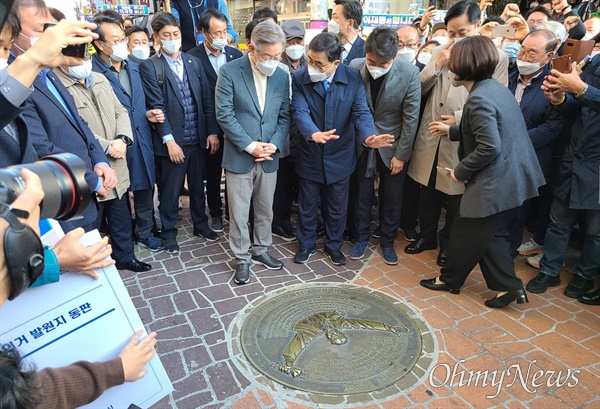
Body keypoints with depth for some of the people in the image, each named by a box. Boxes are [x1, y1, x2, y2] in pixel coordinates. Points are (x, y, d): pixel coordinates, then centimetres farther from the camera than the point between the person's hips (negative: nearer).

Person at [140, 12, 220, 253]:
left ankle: (200, 224, 35)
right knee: (170, 190, 8)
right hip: (172, 141, -4)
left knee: (198, 186, 17)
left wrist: (212, 131, 0)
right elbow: (156, 106, -11)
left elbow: (207, 99, 6)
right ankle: (169, 232, 25)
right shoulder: (149, 67, -5)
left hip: (199, 138, 4)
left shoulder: (193, 62, 9)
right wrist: (169, 141, -16)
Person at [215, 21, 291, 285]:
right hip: (239, 157, -4)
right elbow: (224, 114, -12)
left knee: (266, 210, 16)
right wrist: (250, 145, -16)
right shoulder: (230, 72, -9)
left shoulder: (282, 76, 3)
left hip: (269, 157, 4)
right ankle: (242, 259, 23)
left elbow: (284, 116, 6)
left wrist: (274, 145, -9)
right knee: (238, 213, 6)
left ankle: (260, 249, 36)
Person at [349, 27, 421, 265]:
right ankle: (362, 239, 32)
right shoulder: (354, 67, -14)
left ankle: (387, 242, 31)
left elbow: (411, 118, -12)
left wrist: (401, 155, -10)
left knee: (392, 198, 11)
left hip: (392, 145, -1)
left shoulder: (409, 73, -17)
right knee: (362, 194, 12)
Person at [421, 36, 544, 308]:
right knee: (493, 233, 19)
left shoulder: (478, 99, -22)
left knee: (466, 234, 9)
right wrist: (451, 131, 21)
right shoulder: (495, 87, 8)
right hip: (512, 178, 9)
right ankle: (508, 286, 23)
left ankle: (450, 279, 28)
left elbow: (489, 147, -27)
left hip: (495, 182, -9)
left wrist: (460, 171, -14)